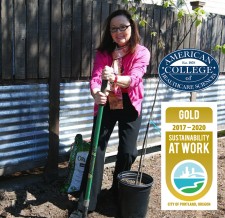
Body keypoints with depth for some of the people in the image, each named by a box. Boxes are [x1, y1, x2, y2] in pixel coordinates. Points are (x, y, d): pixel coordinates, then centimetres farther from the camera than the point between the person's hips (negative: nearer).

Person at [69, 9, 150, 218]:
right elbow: (94, 79, -16)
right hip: (106, 106, 1)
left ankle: (117, 190, 31)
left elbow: (134, 78, -24)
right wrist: (96, 93, -40)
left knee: (128, 152, 1)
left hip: (129, 107, 0)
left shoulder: (141, 52, -8)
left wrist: (114, 78, -45)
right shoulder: (103, 52, -3)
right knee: (96, 150, -5)